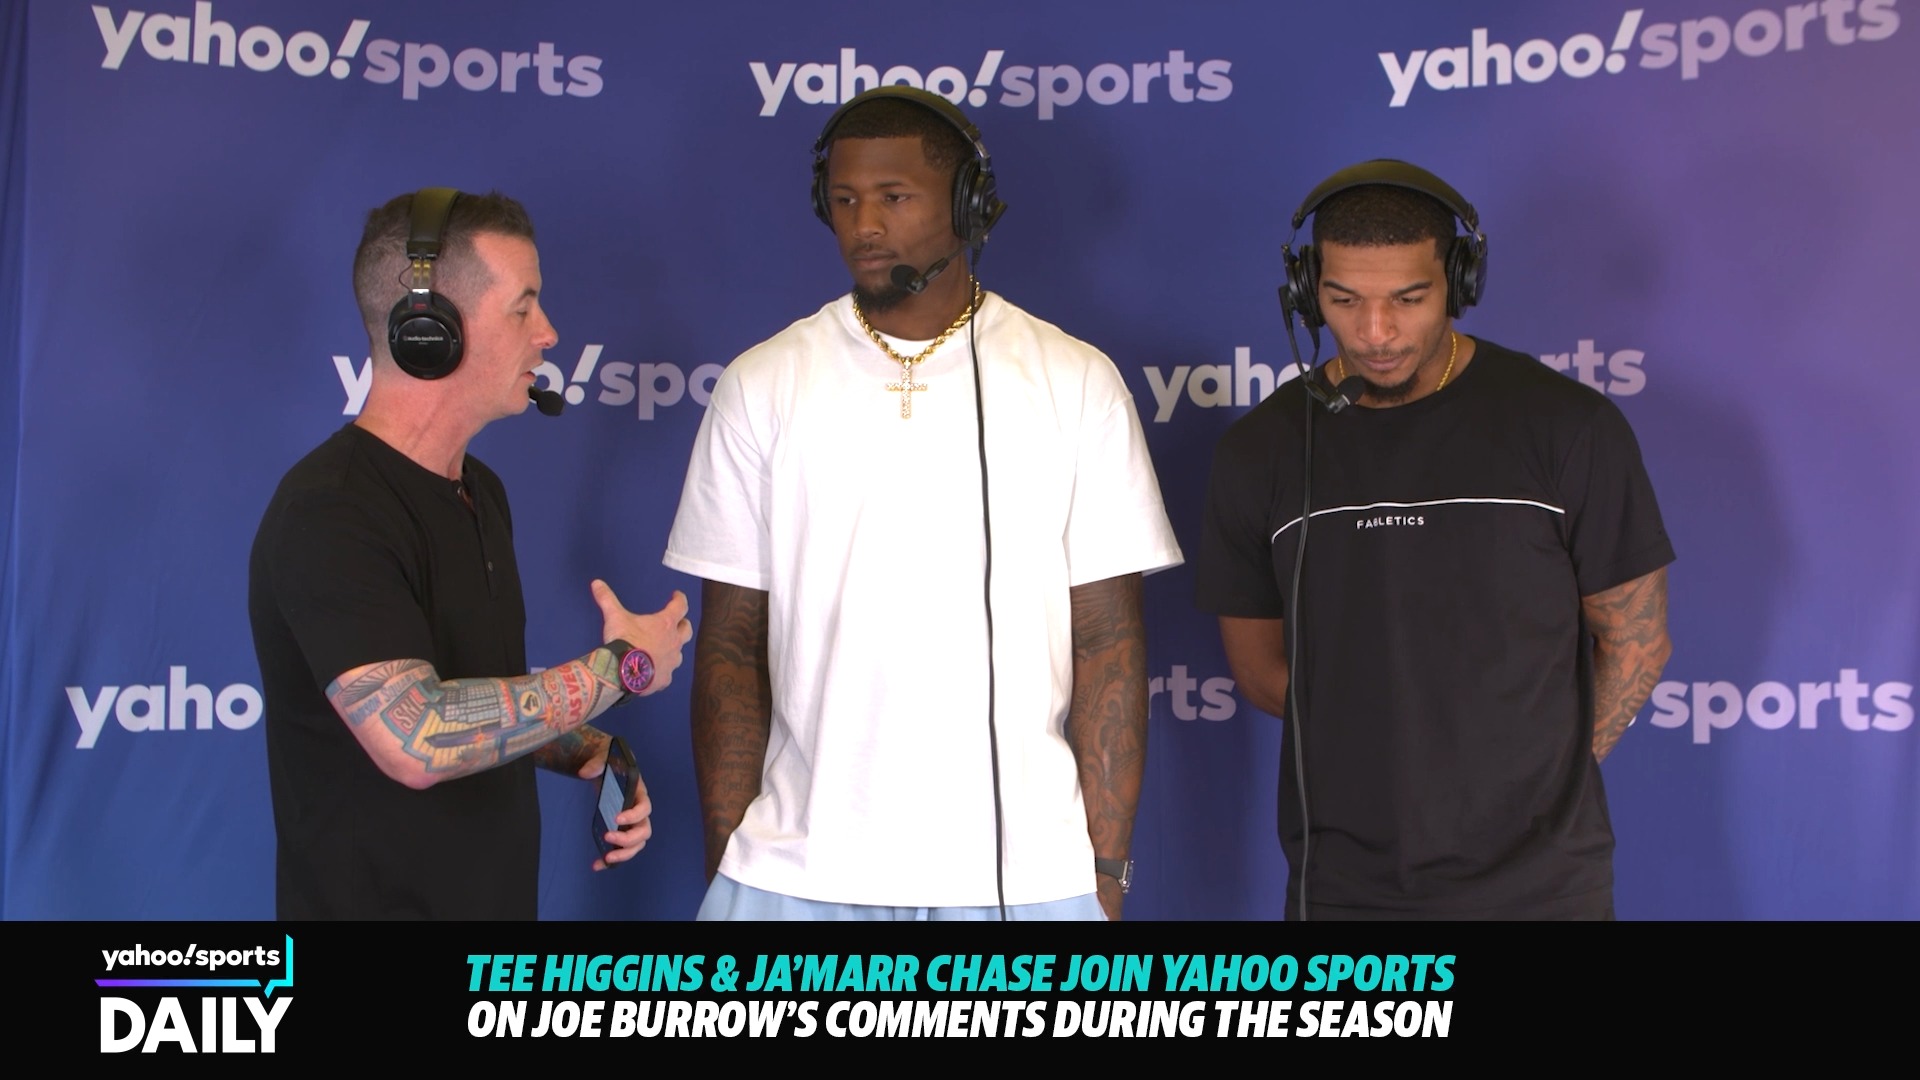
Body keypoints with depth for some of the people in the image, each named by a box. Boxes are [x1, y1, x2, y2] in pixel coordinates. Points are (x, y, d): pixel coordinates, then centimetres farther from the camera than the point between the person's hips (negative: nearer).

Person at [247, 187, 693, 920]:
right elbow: (417, 739, -33)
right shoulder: (329, 513, -22)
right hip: (373, 900, -8)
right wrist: (620, 666, -22)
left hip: (498, 894, 8)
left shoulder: (479, 491, 7)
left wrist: (581, 753, -3)